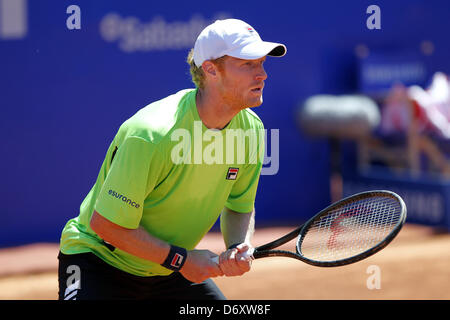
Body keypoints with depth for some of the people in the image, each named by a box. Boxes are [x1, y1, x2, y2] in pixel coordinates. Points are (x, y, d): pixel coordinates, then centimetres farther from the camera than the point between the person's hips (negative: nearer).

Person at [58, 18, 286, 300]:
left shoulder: (250, 129, -8)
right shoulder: (150, 136, -31)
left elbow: (239, 207, 7)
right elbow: (106, 223, -26)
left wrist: (240, 248, -14)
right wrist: (180, 258, -23)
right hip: (98, 259, -7)